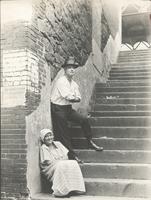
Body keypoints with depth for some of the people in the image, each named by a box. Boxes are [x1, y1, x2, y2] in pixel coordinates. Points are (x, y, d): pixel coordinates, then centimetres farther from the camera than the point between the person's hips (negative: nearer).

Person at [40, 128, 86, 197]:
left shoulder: (58, 144, 14)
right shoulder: (43, 148, -3)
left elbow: (66, 157, 11)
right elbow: (48, 162, -11)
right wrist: (61, 161, -11)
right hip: (51, 168, -5)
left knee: (73, 163, -23)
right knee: (61, 166, -37)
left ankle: (75, 188, -30)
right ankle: (63, 191, -37)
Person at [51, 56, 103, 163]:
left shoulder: (74, 84, 8)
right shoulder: (61, 81, -17)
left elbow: (78, 98, 5)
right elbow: (68, 97, -22)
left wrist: (71, 98, -13)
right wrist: (75, 98, -3)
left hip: (68, 108, 7)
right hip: (58, 109, -7)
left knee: (84, 119, -3)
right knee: (63, 133, -3)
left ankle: (90, 142, 10)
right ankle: (72, 154, 6)